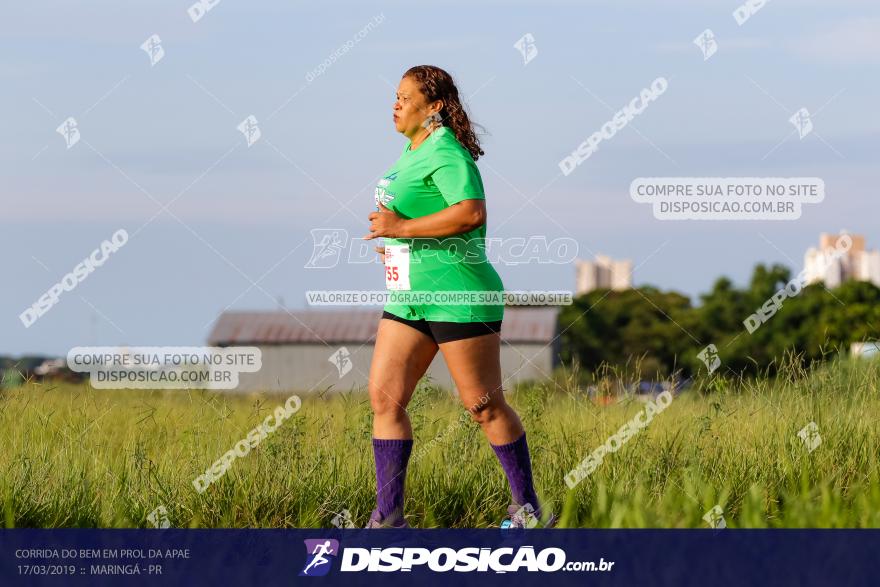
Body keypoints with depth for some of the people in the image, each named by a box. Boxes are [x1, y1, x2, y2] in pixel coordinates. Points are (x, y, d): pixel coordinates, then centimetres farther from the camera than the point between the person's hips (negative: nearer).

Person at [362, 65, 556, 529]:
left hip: (458, 296, -10)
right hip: (409, 299, 10)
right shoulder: (414, 152, 14)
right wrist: (397, 243, 15)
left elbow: (472, 212, -29)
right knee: (384, 398, 1)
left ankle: (529, 510, 13)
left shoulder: (446, 153, -15)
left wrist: (404, 228, -24)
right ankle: (388, 517, 3)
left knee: (484, 406, -1)